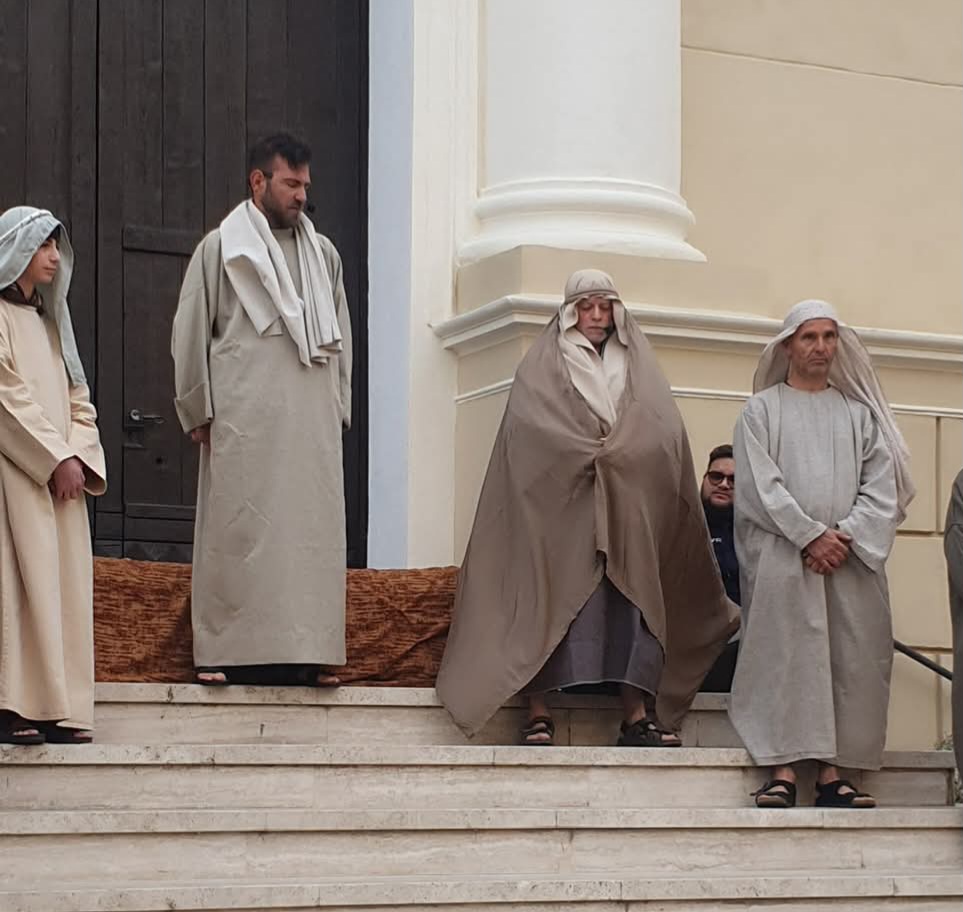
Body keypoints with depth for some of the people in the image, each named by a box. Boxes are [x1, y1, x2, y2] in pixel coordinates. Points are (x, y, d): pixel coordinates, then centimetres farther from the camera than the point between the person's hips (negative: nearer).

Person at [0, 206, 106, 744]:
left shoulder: (49, 320, 22)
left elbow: (77, 399, 17)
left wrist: (79, 458, 0)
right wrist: (56, 459, -15)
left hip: (62, 473, 7)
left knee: (65, 585, 2)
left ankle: (57, 709, 1)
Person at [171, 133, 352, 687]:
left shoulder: (323, 252, 17)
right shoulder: (220, 248, 6)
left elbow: (341, 334, 20)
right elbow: (191, 331, 4)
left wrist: (339, 407, 12)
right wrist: (199, 410, -1)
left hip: (312, 418, 4)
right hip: (242, 418, -4)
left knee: (314, 528, 0)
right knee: (236, 529, -4)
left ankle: (311, 651, 3)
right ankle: (224, 651, -2)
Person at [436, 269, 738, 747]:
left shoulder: (637, 366, 20)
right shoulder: (543, 365, 12)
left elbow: (662, 427, 5)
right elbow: (534, 424, -5)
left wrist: (617, 455, -12)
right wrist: (592, 456, -15)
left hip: (629, 506, 3)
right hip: (562, 504, -3)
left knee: (631, 598, -6)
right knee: (557, 597, -12)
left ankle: (635, 714, -9)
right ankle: (539, 712, -17)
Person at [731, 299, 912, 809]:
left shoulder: (858, 412, 17)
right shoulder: (762, 409, 9)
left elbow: (882, 485, 7)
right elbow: (760, 484, -3)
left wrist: (845, 536, -9)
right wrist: (811, 535, -12)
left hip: (852, 555, 3)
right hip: (782, 555, -3)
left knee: (849, 660, -4)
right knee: (786, 654, -10)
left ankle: (832, 772, -3)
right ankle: (785, 770, -13)